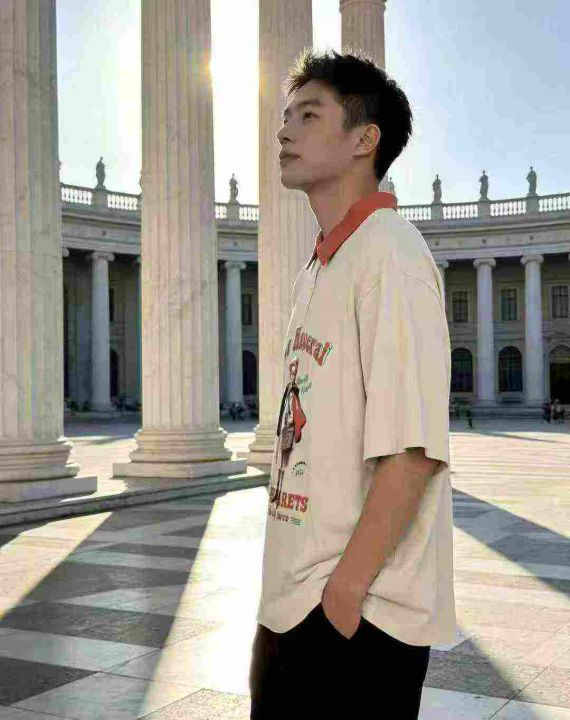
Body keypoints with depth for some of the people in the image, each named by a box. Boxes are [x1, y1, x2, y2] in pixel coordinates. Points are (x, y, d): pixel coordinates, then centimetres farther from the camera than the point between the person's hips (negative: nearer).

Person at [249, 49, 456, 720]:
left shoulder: (389, 254, -15)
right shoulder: (319, 269, 14)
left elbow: (412, 449, -23)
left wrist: (345, 589, -19)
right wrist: (294, 589, 16)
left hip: (358, 614, -9)